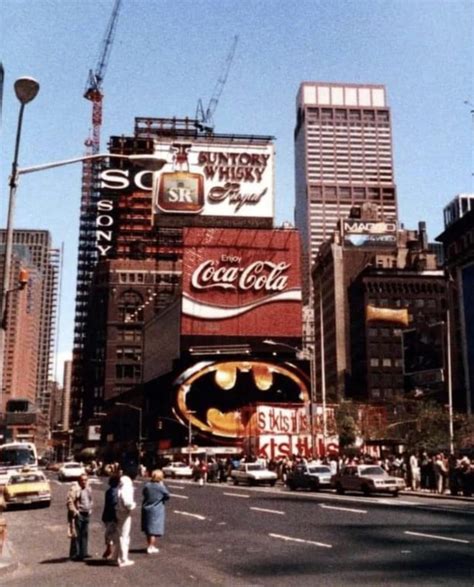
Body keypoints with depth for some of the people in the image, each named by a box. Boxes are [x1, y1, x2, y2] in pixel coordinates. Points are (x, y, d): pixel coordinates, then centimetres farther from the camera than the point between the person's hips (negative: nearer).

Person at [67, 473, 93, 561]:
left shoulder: (88, 488, 14)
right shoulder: (74, 488, -12)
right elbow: (69, 501, -17)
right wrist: (74, 512, -19)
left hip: (86, 514, 8)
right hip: (77, 515, -8)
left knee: (85, 534, 10)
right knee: (76, 535, -5)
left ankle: (83, 553, 18)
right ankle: (75, 555, 0)